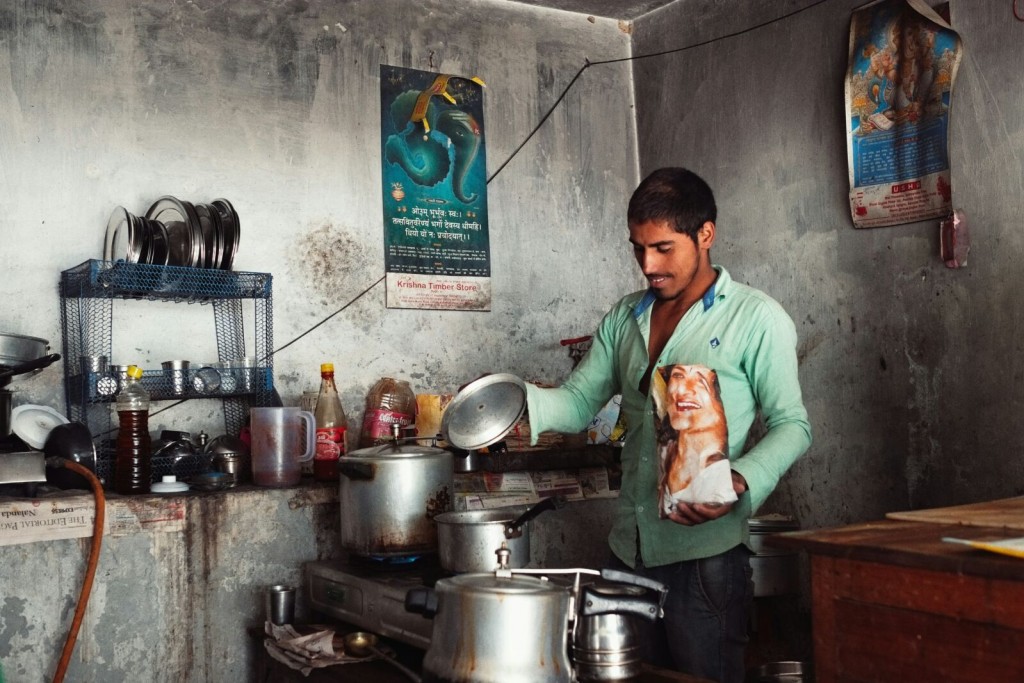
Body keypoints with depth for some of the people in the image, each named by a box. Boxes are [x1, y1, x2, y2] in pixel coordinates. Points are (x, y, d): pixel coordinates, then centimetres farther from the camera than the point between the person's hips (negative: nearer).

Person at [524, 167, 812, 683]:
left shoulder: (756, 318, -5)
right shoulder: (625, 318, 12)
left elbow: (791, 425, -7)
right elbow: (579, 403, 11)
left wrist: (741, 482, -25)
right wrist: (520, 402, -10)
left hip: (705, 549, -5)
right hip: (629, 548, 5)